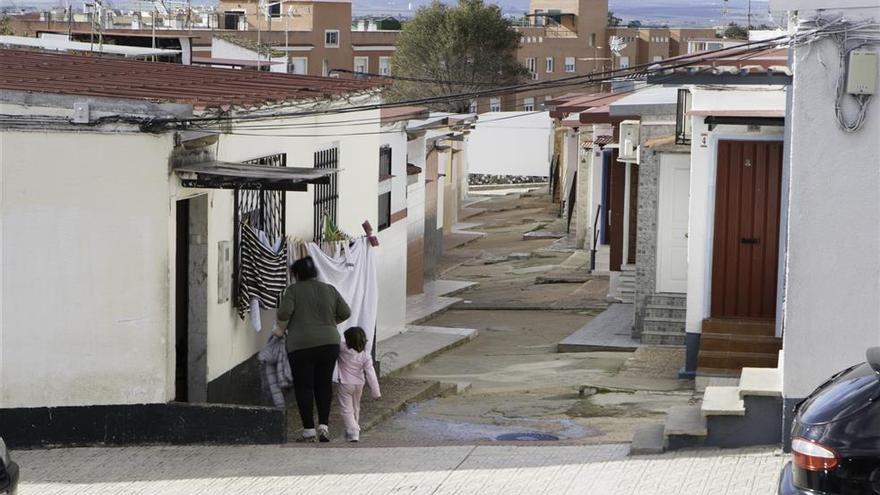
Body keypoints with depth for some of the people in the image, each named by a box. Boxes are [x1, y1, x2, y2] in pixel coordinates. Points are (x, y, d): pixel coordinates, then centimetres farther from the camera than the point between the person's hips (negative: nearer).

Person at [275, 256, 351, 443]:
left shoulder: (293, 290, 0)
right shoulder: (330, 290, 11)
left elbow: (284, 312, -12)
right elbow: (345, 313, 11)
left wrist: (281, 329, 4)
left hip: (301, 344, -3)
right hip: (329, 342, 3)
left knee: (304, 386, 3)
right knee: (324, 384, 12)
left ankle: (309, 431, 1)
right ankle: (324, 425, 2)